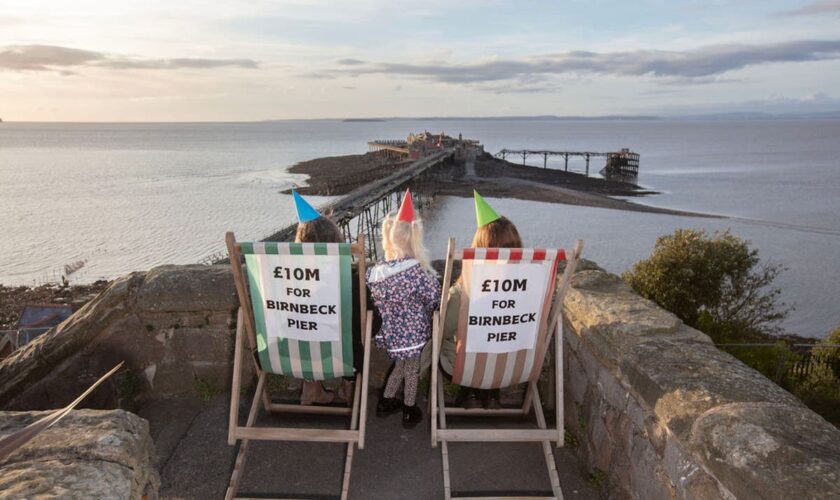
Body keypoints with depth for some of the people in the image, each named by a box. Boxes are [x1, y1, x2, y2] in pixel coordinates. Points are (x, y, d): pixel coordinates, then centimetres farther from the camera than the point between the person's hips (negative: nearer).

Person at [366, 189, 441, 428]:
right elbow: (434, 298, -15)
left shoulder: (374, 272, -12)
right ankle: (410, 412, 36)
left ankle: (386, 402, 43)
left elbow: (374, 301, -1)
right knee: (411, 371, 18)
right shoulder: (417, 270, -25)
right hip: (412, 334, -4)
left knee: (401, 365, 28)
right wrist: (423, 314, 4)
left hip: (389, 333, 4)